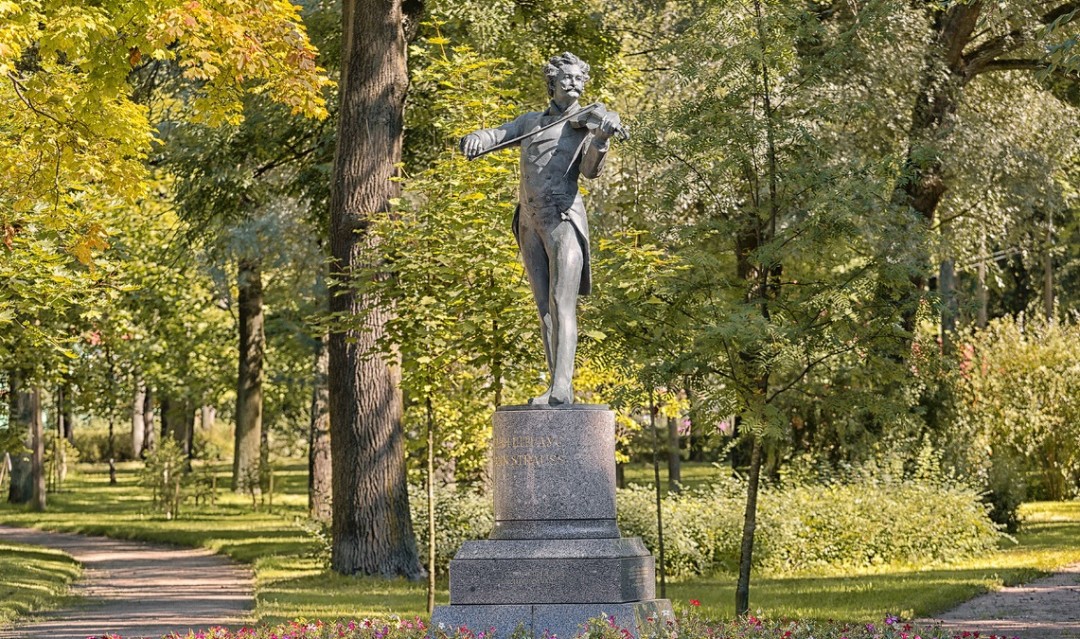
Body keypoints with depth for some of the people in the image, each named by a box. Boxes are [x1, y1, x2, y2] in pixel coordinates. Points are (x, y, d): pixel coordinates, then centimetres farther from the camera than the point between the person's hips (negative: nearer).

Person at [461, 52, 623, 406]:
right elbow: (496, 136, 9)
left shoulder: (588, 120, 4)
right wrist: (474, 139, -15)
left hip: (563, 219, -5)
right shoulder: (531, 121, 18)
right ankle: (560, 389, 4)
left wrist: (602, 137, -30)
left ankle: (560, 387, -26)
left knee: (562, 303, -16)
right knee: (544, 308, 3)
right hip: (529, 221, 5)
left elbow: (591, 169, -10)